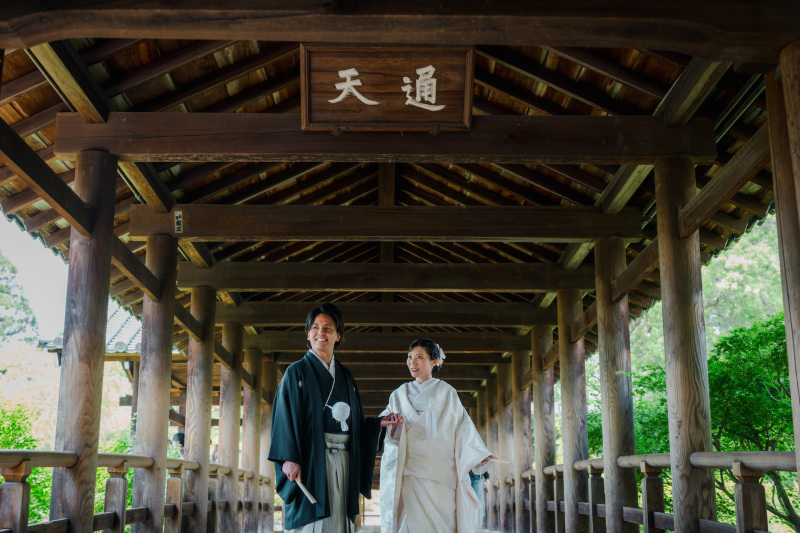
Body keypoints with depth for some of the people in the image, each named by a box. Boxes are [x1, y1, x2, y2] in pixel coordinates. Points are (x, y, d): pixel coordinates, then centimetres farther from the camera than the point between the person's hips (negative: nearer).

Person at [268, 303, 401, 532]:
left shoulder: (345, 376, 18)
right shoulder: (297, 372, 3)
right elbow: (284, 416, -7)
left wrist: (378, 423, 2)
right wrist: (289, 458, -18)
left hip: (342, 460, 5)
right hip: (311, 459, -5)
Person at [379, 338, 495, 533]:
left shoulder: (446, 393, 10)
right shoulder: (399, 394, 15)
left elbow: (462, 427, 4)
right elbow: (391, 436, 10)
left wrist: (480, 456, -9)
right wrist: (395, 427, -13)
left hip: (439, 471, -1)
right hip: (409, 471, 1)